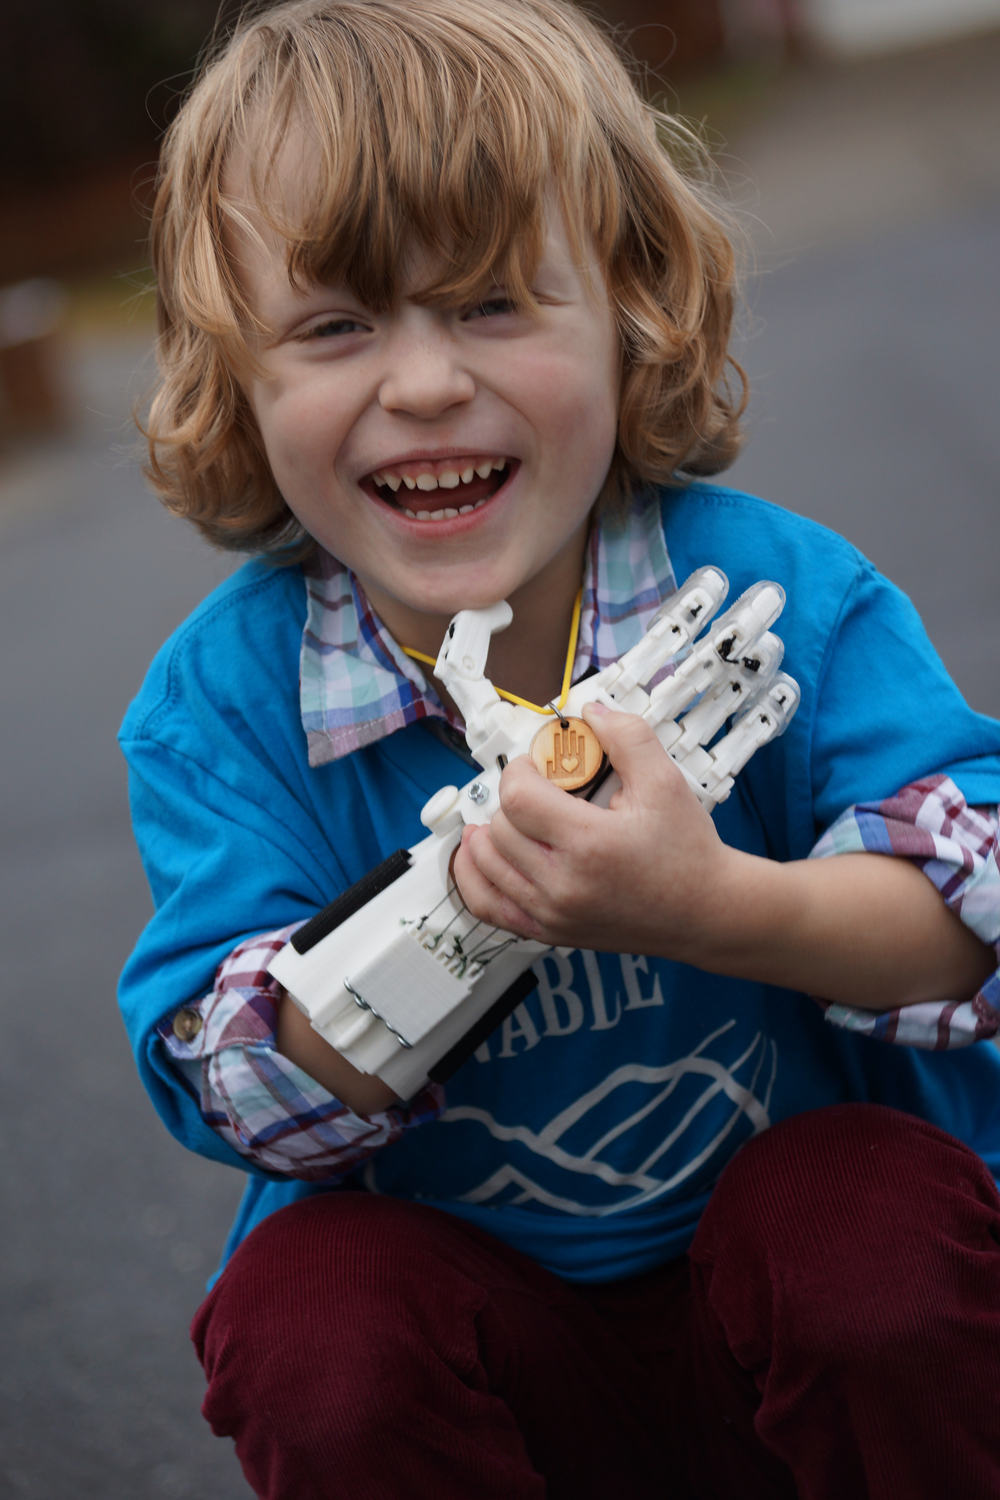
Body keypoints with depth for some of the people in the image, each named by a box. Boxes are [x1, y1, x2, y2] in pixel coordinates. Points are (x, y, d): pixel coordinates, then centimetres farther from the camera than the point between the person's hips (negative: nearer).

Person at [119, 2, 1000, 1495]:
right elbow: (234, 1091, -17)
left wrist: (716, 909, -43)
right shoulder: (221, 699, -13)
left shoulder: (778, 591, -16)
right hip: (464, 1303, 1)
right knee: (301, 1318, -27)